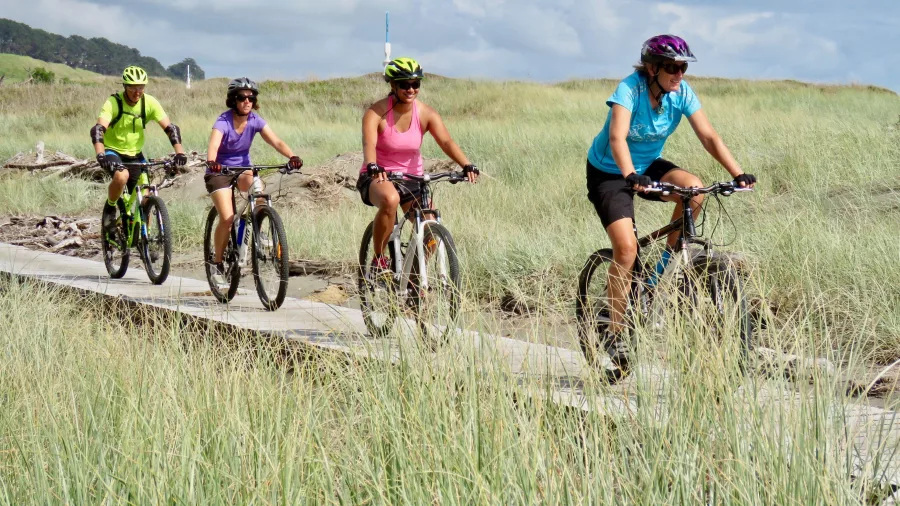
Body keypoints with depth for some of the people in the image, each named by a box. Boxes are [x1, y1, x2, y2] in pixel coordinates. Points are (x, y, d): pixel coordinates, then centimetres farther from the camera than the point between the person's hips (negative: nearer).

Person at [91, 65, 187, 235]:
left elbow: (170, 127, -16)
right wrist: (101, 155, -50)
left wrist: (179, 152, -33)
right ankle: (110, 208, -6)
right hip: (113, 151, -3)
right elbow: (98, 129, -32)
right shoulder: (113, 102, -21)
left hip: (135, 155, 3)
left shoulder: (149, 103, -13)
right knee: (121, 176, -34)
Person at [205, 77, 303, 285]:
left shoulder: (255, 121, -10)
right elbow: (213, 145, -38)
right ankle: (218, 264, 1)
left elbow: (276, 141, -22)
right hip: (220, 171, -3)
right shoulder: (223, 121, -21)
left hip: (243, 168, 3)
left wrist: (292, 156, -41)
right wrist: (211, 162, -60)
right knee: (227, 218, -18)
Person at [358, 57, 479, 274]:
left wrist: (467, 166, -38)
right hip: (378, 178, -4)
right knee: (390, 200, -39)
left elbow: (446, 142, -20)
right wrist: (373, 167, -54)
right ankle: (379, 259, -21)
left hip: (412, 179, 4)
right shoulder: (376, 112, -15)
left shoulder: (426, 114, -6)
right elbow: (369, 143, -31)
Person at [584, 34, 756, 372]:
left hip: (648, 164, 5)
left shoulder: (682, 92, -12)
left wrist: (737, 173, -30)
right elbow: (617, 137, -39)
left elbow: (708, 136, -16)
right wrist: (631, 176, -56)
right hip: (609, 173, -5)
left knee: (695, 189, -26)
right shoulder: (630, 89, -26)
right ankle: (614, 334, -9)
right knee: (627, 248, -21)